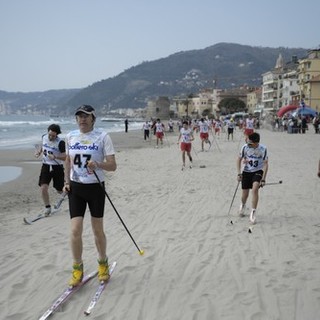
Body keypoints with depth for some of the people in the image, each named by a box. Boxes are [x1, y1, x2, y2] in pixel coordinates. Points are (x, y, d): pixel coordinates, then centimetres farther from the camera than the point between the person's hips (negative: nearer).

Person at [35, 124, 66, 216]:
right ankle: (47, 207, 7)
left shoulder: (60, 143, -17)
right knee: (43, 187, -12)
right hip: (46, 166, 4)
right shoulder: (44, 137, -1)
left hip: (57, 167, -3)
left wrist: (55, 157, -36)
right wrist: (39, 151, 3)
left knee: (60, 190, 8)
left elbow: (65, 157, -20)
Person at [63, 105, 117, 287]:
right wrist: (67, 182, 7)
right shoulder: (70, 137, 3)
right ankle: (77, 270, 14)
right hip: (76, 188, 3)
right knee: (75, 230, -5)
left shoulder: (102, 136, -9)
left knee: (98, 230, 9)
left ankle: (103, 264, 32)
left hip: (96, 187, -2)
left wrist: (98, 164, -30)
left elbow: (113, 166, -11)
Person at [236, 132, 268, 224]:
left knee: (255, 189, -26)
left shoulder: (263, 149, -17)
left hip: (258, 171, -1)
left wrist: (263, 179, -14)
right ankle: (243, 205, 42)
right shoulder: (245, 147, -15)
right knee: (245, 194, 5)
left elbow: (265, 164, -10)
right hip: (246, 172, 2)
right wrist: (239, 173, -6)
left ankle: (253, 213, -16)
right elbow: (239, 159, 0)